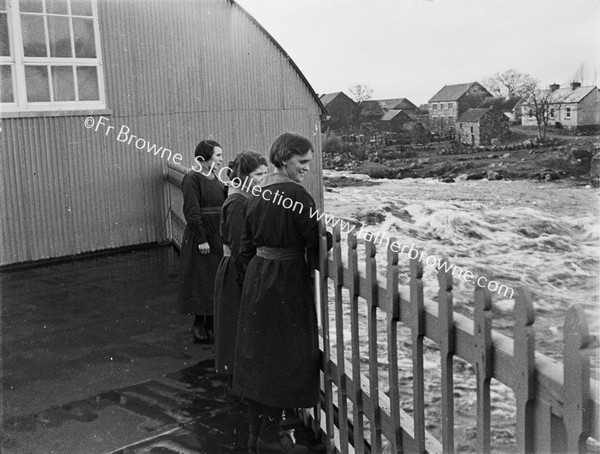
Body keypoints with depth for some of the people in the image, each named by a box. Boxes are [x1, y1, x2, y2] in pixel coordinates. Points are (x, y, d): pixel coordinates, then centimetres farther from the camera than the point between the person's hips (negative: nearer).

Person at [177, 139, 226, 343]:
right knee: (202, 281, 0)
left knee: (216, 279, 12)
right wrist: (201, 240, -19)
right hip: (200, 237, -8)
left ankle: (211, 323, 23)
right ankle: (199, 325, 11)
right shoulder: (192, 179, -13)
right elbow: (192, 212, -17)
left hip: (217, 236, 8)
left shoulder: (214, 178, 12)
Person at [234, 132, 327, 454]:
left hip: (256, 276, 8)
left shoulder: (257, 193, 7)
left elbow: (247, 245, 13)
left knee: (258, 352, 15)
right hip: (287, 279, -8)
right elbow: (315, 243, -15)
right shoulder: (297, 195, -18)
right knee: (285, 356, 4)